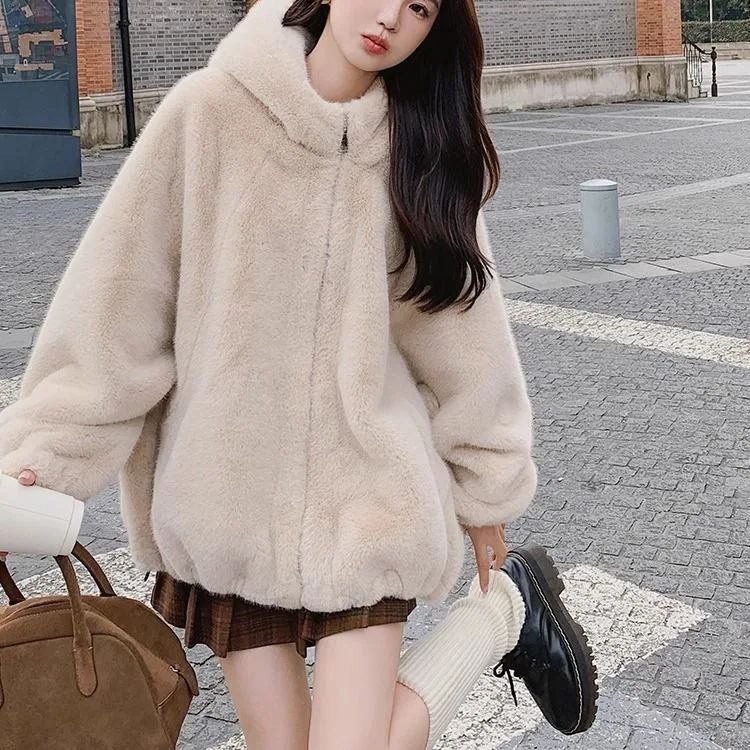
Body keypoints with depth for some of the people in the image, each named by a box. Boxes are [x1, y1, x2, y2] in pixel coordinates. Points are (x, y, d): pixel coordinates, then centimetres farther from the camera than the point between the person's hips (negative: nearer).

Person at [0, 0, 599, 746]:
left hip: (364, 497, 0)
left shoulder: (423, 145, 0)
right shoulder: (211, 111, -7)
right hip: (223, 503, 0)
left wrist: (489, 483, 12)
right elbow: (118, 299, -6)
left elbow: (459, 324, 6)